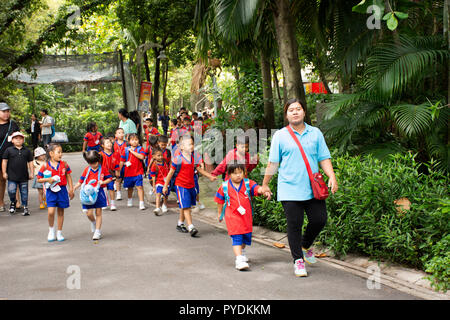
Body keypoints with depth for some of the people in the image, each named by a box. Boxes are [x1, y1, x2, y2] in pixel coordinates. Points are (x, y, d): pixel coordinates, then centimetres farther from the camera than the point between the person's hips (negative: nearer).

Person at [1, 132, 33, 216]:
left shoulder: (27, 151, 6)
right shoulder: (9, 150, 0)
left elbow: (30, 162, 10)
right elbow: (4, 161, 2)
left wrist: (31, 173, 6)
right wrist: (4, 172, -2)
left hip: (24, 177, 1)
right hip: (12, 177, -1)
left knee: (24, 192, 6)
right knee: (11, 191, -7)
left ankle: (25, 207, 16)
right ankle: (13, 203, 21)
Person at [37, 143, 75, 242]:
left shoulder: (64, 164, 1)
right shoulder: (45, 166, -5)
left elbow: (68, 177, 10)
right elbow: (39, 179, 1)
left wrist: (71, 189, 7)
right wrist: (48, 179, -16)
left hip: (62, 190, 2)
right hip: (51, 191, -2)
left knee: (60, 212, 9)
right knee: (51, 212, -12)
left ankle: (59, 233, 22)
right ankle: (51, 230, 12)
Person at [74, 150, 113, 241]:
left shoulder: (103, 169, -2)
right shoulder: (87, 170, 4)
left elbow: (110, 178, 4)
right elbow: (81, 181, 8)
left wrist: (103, 182, -15)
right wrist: (74, 188, -4)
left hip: (99, 193, -2)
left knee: (98, 213, 3)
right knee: (89, 213, -4)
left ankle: (98, 231, 11)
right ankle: (93, 222, 30)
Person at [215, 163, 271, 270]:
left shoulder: (248, 183, -3)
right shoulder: (224, 187, -3)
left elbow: (257, 188, -21)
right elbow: (220, 201, 10)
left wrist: (264, 191, -42)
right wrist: (219, 213, 17)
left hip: (246, 216, 3)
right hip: (233, 217, -3)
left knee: (246, 236, 17)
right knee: (236, 238, -13)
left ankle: (242, 252, 44)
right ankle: (239, 259, -16)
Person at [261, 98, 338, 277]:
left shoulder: (315, 133, 10)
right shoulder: (280, 136, 4)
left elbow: (324, 158, 10)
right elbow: (273, 163, 9)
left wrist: (332, 176, -4)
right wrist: (265, 184, 12)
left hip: (313, 189, 3)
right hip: (290, 190, -2)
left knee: (320, 220, 2)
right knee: (294, 226, -2)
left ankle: (305, 246, 30)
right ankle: (298, 260, 12)